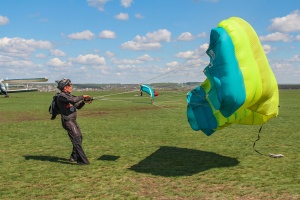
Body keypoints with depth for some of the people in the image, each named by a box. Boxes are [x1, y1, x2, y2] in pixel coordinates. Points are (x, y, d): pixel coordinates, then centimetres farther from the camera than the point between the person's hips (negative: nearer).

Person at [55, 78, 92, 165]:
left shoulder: (68, 95, 15)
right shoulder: (61, 96, -14)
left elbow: (78, 106, 19)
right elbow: (74, 100, -30)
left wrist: (84, 102, 1)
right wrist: (82, 96, -15)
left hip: (73, 121, 10)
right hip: (67, 121, -10)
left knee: (79, 137, 19)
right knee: (76, 139, -15)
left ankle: (74, 157, 31)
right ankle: (82, 160, -16)